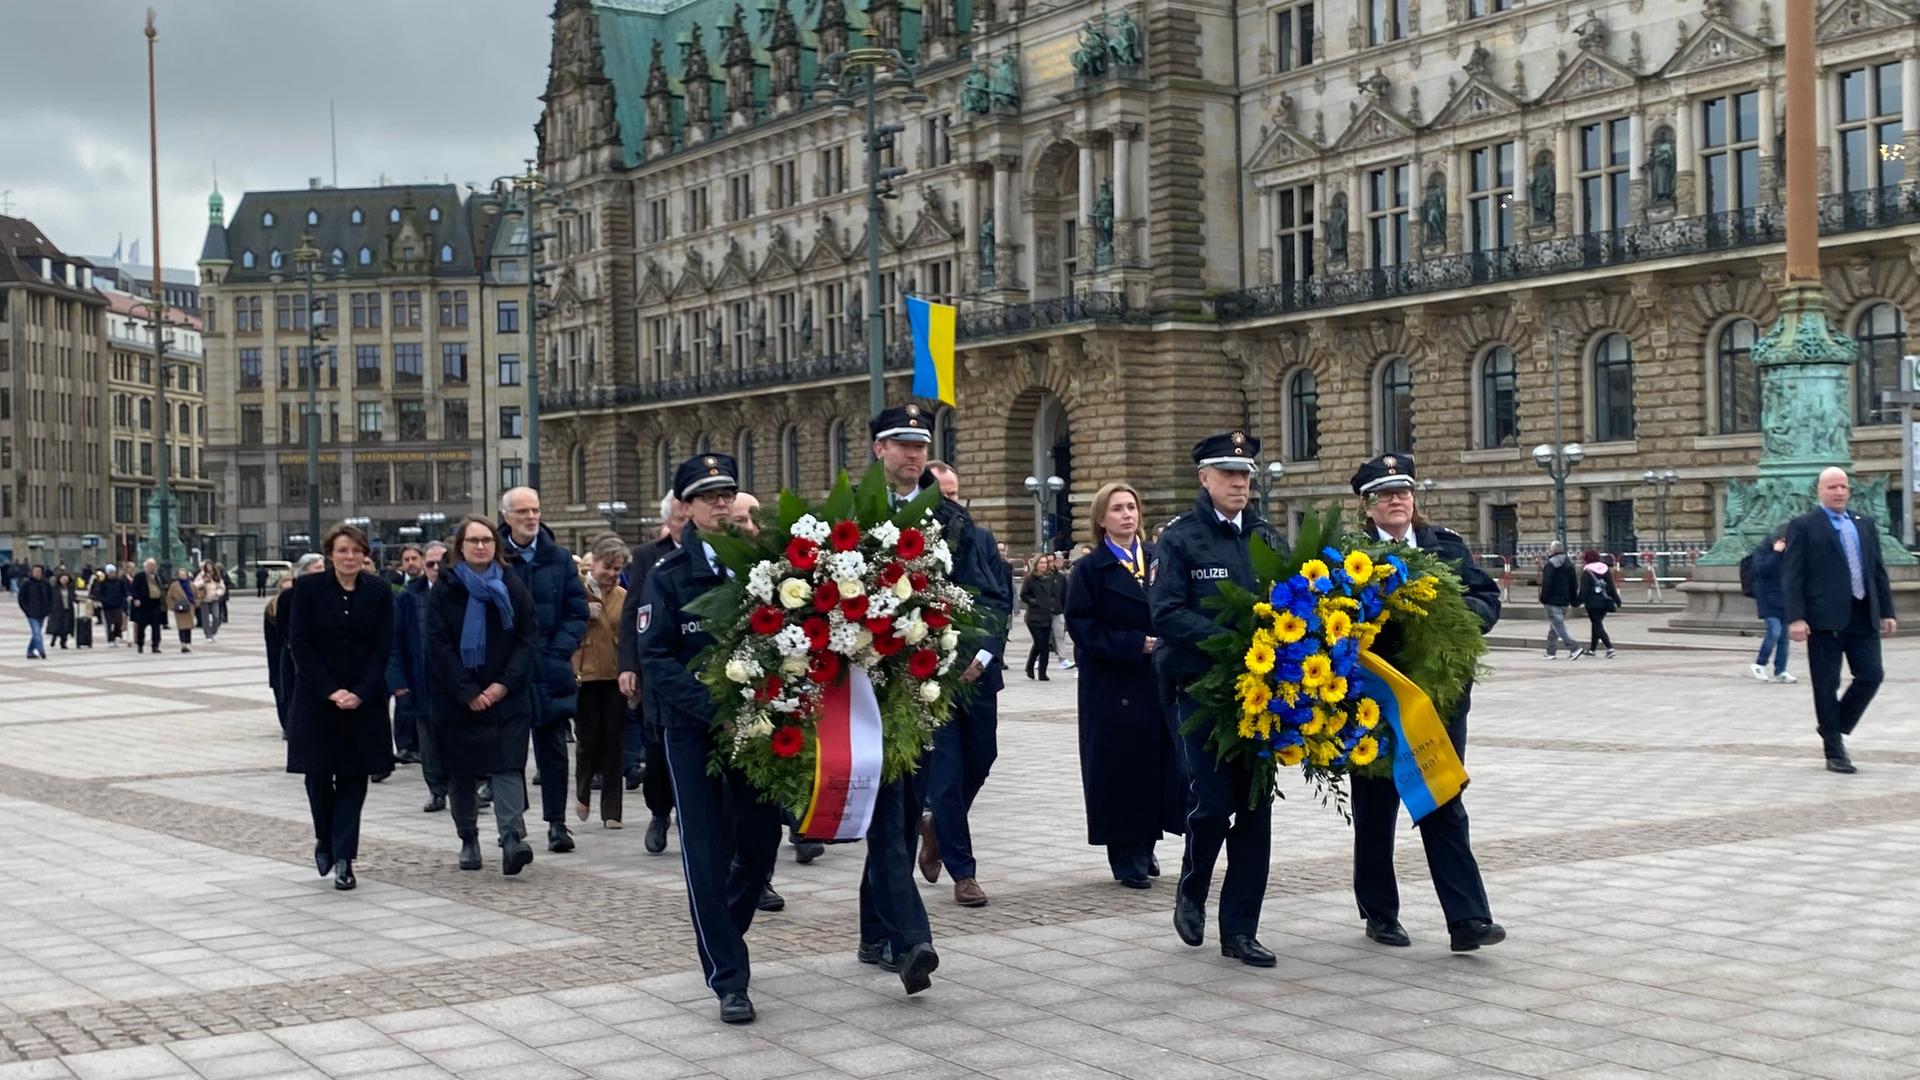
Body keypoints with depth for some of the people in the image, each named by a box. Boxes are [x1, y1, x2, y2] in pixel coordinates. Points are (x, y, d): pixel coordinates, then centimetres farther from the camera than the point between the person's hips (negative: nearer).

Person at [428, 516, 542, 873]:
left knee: (507, 765, -12)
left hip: (506, 695, 0)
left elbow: (529, 639, 1)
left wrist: (504, 684, -11)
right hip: (457, 699, 0)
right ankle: (468, 840, 18)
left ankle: (512, 836, -22)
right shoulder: (444, 589, 2)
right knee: (460, 773, 5)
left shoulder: (512, 586, 7)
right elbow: (439, 646, -5)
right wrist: (468, 693, -13)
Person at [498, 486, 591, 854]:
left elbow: (577, 610, 6)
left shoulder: (559, 558, 7)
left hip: (550, 670, 1)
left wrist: (557, 651, -6)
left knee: (553, 746, 2)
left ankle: (557, 823, 6)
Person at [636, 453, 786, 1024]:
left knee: (761, 840, 6)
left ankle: (720, 937, 35)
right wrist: (712, 706, -22)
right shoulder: (667, 575, -4)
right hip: (691, 726, -2)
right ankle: (729, 980, 3)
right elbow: (656, 659, -9)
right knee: (707, 849, -3)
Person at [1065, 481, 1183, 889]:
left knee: (1157, 761, 4)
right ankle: (1126, 858, 7)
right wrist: (1136, 644, -16)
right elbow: (1081, 626, -9)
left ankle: (1145, 847, 19)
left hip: (1159, 680, 4)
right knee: (1122, 764, -2)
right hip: (1113, 685, -4)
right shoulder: (1089, 569, -1)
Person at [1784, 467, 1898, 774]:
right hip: (1825, 619, -5)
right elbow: (1791, 576, -6)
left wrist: (1887, 611, 10)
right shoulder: (1803, 527, -1)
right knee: (1827, 686, 0)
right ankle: (1835, 753, 9)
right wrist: (1795, 618, -14)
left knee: (1871, 676, 0)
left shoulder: (1865, 524, 16)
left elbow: (1879, 571, 17)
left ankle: (1834, 726, 22)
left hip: (1863, 617, 5)